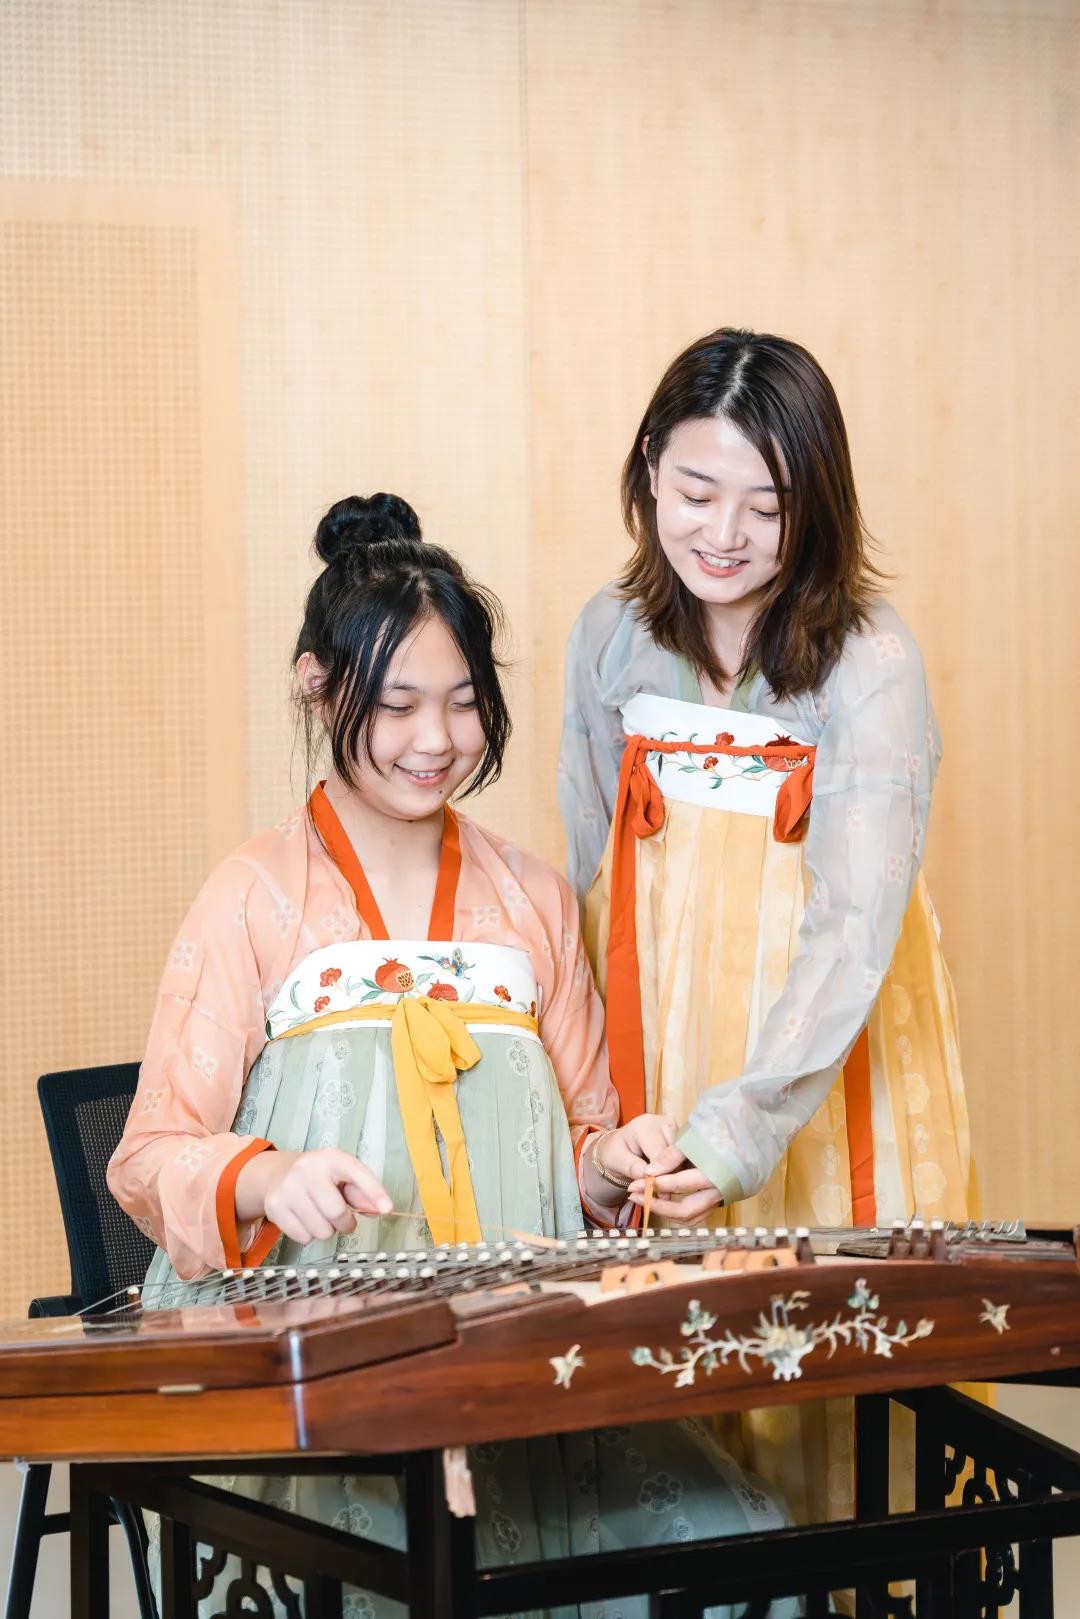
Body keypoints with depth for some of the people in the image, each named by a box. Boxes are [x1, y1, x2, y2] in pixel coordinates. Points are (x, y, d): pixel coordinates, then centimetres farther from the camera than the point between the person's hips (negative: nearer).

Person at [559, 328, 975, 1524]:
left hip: (825, 1087, -3)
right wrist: (622, 1112, 5)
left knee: (828, 1424, 1)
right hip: (662, 1078, 4)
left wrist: (747, 1124, -32)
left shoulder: (869, 666, -14)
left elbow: (857, 927, -21)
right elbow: (593, 877, 9)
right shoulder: (613, 639, 1)